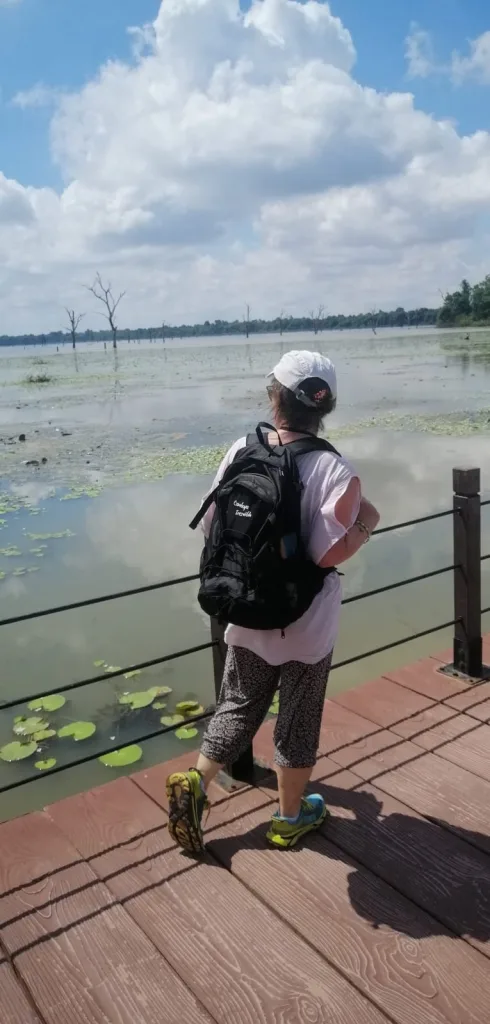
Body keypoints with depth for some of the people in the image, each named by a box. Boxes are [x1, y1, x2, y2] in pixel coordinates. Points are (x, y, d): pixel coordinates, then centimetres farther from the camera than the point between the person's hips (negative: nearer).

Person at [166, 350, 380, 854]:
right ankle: (290, 816, 33)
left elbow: (210, 526, 0)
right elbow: (329, 554, -24)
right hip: (305, 624, -3)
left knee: (237, 708, 23)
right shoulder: (333, 469, -20)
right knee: (297, 722, 16)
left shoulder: (241, 451, -7)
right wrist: (366, 524, -6)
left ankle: (195, 783, 18)